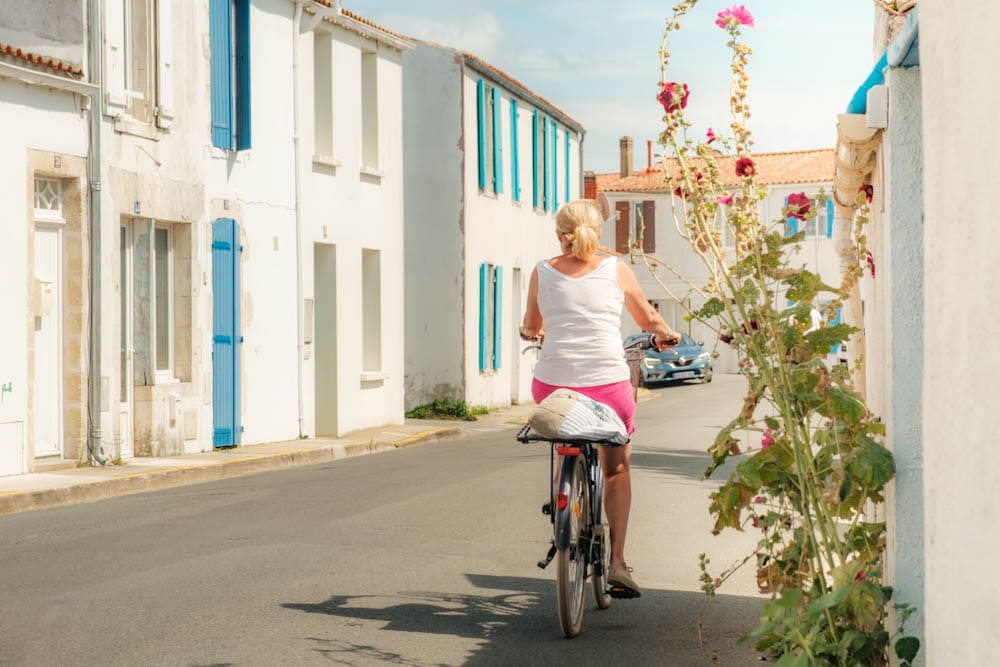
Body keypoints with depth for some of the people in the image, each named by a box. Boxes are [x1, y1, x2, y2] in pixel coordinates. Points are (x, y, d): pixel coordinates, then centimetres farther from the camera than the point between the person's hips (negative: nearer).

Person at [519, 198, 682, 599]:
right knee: (617, 468, 16)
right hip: (608, 382, -1)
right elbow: (648, 319, 18)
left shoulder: (543, 272, 6)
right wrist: (665, 335, 39)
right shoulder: (616, 270, 4)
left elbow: (531, 327, 20)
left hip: (554, 382, 1)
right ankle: (617, 562, 7)